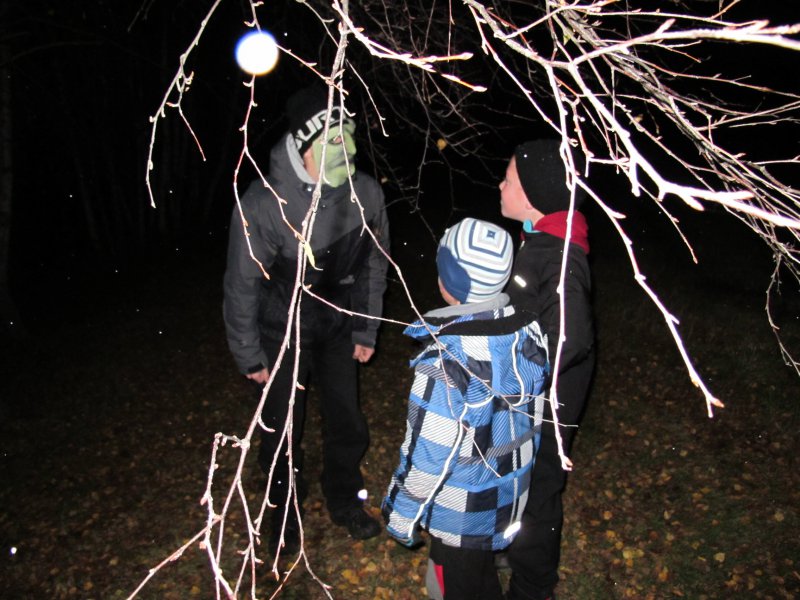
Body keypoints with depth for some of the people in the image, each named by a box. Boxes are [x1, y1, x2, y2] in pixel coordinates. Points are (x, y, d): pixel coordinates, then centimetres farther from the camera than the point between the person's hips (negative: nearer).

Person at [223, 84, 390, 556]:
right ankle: (285, 514, 36)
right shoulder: (263, 202, -28)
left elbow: (373, 265, -2)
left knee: (347, 421, 12)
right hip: (282, 332, -2)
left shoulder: (366, 193, -18)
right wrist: (250, 355, -7)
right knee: (282, 430, 8)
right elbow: (242, 284, -15)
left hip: (338, 326, 3)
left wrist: (366, 331, 4)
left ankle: (345, 501, 40)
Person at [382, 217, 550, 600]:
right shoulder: (529, 331, -11)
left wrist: (401, 517, -8)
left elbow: (426, 457, -24)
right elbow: (532, 415, 2)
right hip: (510, 495, 6)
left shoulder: (445, 363, -33)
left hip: (461, 515, -6)